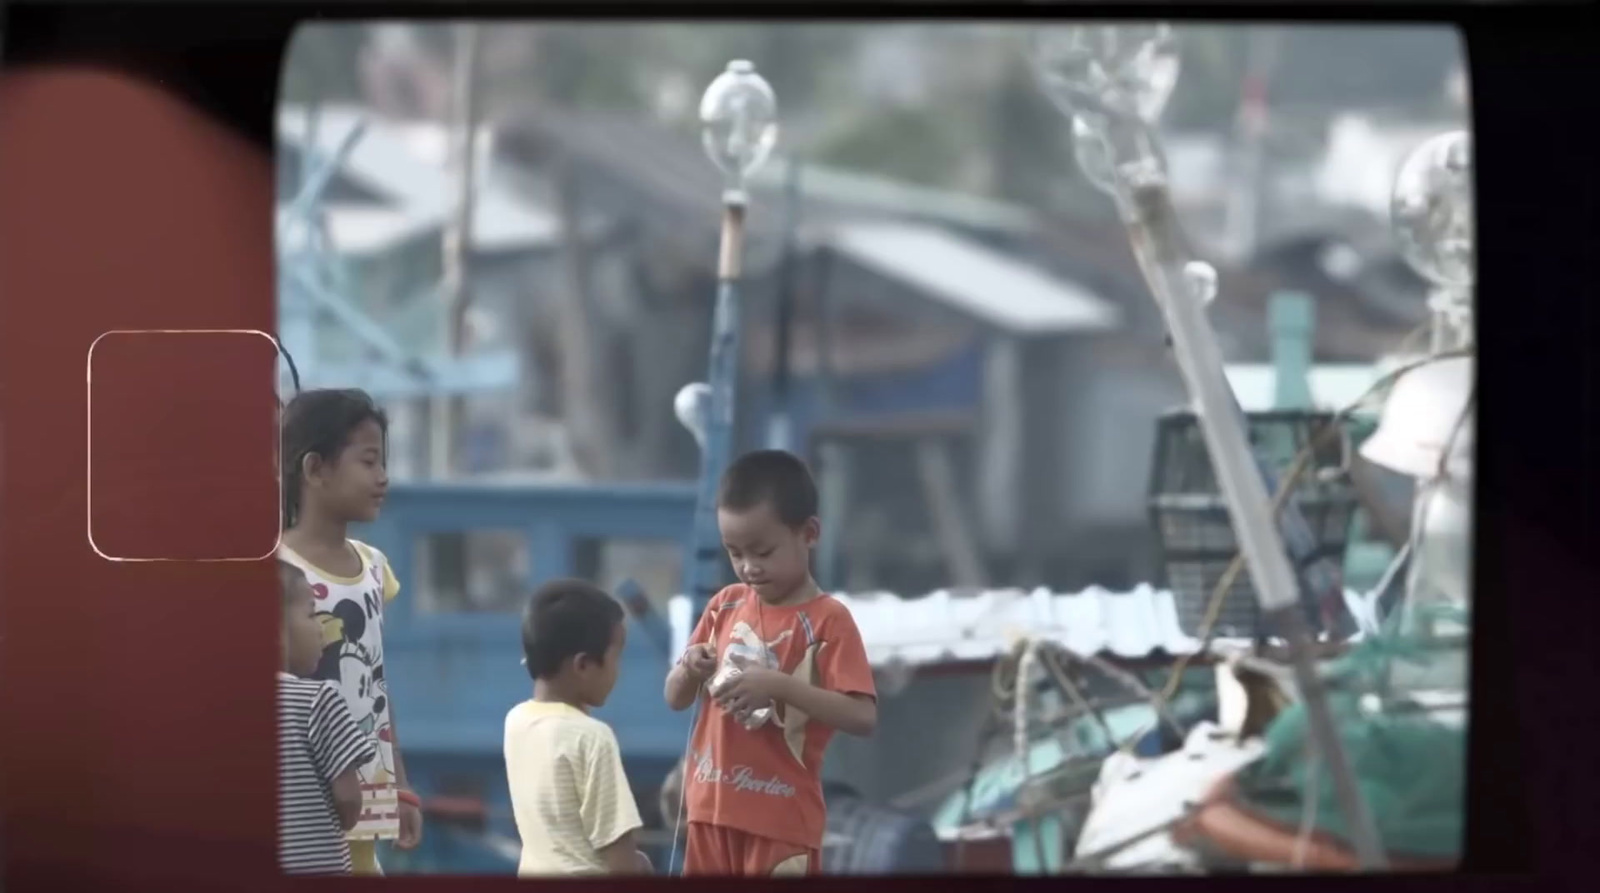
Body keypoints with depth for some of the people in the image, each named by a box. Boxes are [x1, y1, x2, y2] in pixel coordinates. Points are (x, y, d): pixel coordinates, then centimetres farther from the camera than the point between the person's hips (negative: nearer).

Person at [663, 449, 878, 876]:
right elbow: (676, 698, 14)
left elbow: (862, 717, -19)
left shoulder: (828, 620, -10)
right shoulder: (726, 606, 9)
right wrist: (690, 670, -9)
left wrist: (779, 686, -27)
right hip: (713, 810, 6)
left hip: (783, 819, -6)